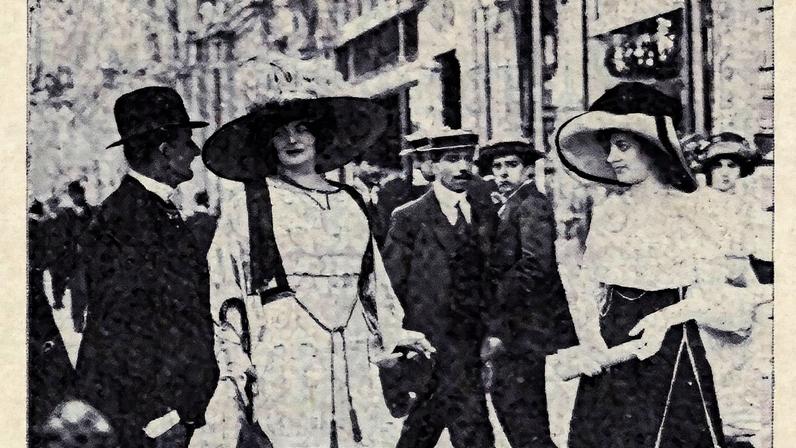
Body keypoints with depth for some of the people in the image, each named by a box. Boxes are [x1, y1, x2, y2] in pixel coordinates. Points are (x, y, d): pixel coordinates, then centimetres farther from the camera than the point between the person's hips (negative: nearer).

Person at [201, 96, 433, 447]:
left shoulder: (350, 201, 15)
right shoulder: (246, 200, 2)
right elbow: (224, 278, 0)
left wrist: (391, 331, 19)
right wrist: (234, 353, -6)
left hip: (353, 352, 4)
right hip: (285, 350, -4)